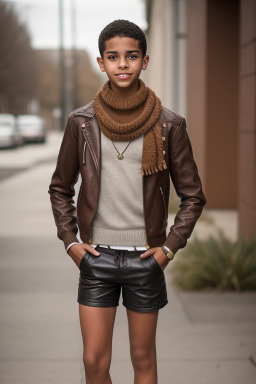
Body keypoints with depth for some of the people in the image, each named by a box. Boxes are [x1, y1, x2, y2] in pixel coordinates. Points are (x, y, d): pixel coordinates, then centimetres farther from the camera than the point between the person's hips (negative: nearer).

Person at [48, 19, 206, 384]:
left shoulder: (168, 125, -4)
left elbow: (192, 195, 4)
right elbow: (60, 188, 11)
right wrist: (70, 241, 2)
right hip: (96, 258, 1)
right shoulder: (81, 122, -1)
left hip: (145, 258, 0)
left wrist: (170, 246, -3)